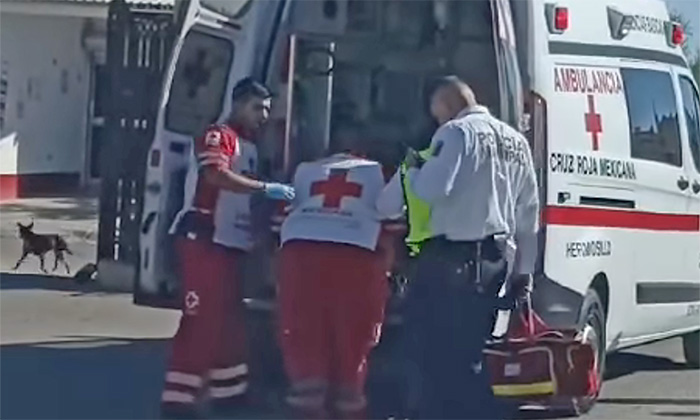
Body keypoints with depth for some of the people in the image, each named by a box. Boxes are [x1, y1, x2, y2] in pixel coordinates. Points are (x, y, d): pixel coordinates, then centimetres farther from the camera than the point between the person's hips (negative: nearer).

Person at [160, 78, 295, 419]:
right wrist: (265, 188, -30)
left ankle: (228, 391, 21)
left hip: (228, 241, 9)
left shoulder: (249, 147, 21)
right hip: (203, 239, -9)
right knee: (202, 318, -12)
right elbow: (216, 176, -26)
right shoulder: (217, 137, -8)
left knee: (228, 317, 13)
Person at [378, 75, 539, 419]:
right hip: (494, 260, 8)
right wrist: (523, 271, 22)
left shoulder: (457, 132, -6)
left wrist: (413, 170, 3)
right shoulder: (516, 142, 19)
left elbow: (432, 189, -19)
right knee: (470, 351, 13)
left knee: (431, 345, -4)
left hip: (453, 258, -8)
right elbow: (529, 214, 19)